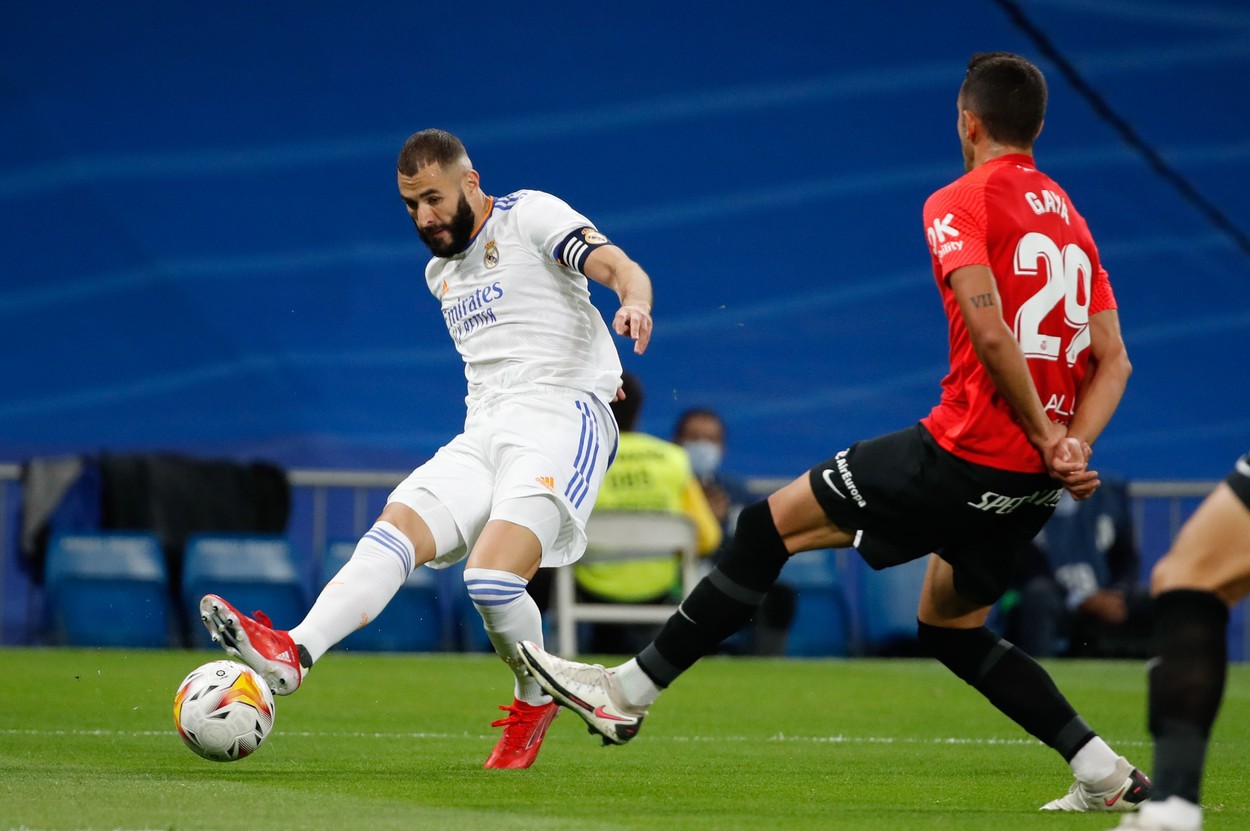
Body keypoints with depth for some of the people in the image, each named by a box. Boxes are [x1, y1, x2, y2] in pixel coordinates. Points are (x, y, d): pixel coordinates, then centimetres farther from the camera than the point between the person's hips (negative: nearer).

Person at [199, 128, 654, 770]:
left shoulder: (530, 215, 2)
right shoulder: (440, 272, 23)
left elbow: (620, 268, -13)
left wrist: (633, 301, -35)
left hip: (562, 418, -7)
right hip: (482, 432, 7)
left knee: (491, 577, -26)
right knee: (395, 533, -19)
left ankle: (534, 701, 1)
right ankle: (292, 654, -36)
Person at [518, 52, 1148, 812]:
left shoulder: (960, 203, -6)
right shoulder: (1069, 216, 17)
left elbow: (989, 332, -21)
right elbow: (1113, 360, 11)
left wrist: (1046, 440, -15)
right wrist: (1073, 446, -2)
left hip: (971, 449, -7)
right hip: (1033, 481, 7)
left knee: (773, 525, 3)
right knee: (949, 626, 24)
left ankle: (629, 691, 6)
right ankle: (1108, 775, 15)